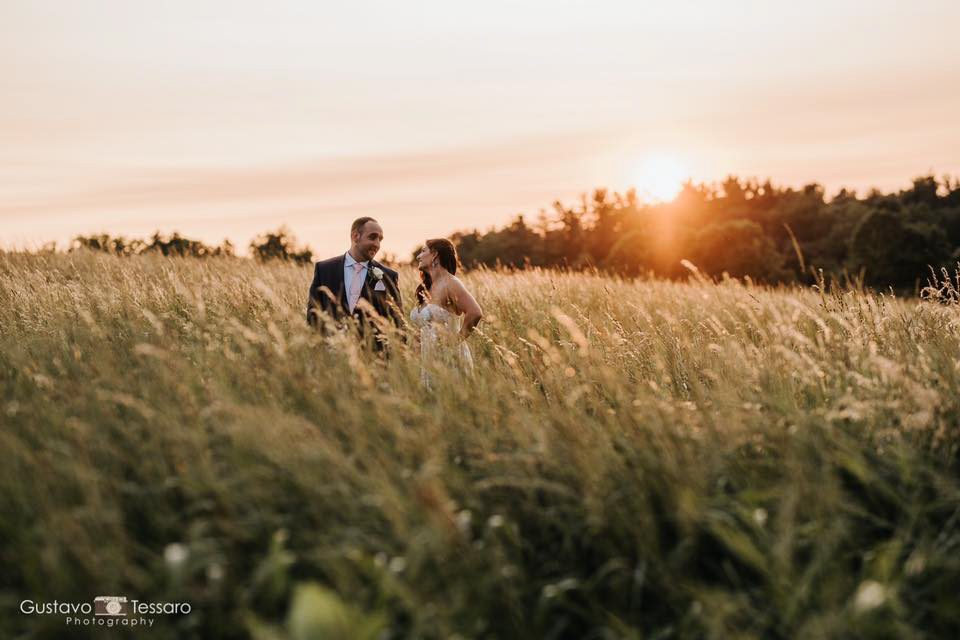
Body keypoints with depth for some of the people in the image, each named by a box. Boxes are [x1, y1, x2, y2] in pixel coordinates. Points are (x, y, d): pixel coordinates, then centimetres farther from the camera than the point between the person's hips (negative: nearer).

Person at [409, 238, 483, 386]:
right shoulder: (426, 288, 14)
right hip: (428, 360, 8)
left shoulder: (449, 283, -11)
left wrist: (458, 338, -13)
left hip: (449, 358, -8)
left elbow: (475, 313, -23)